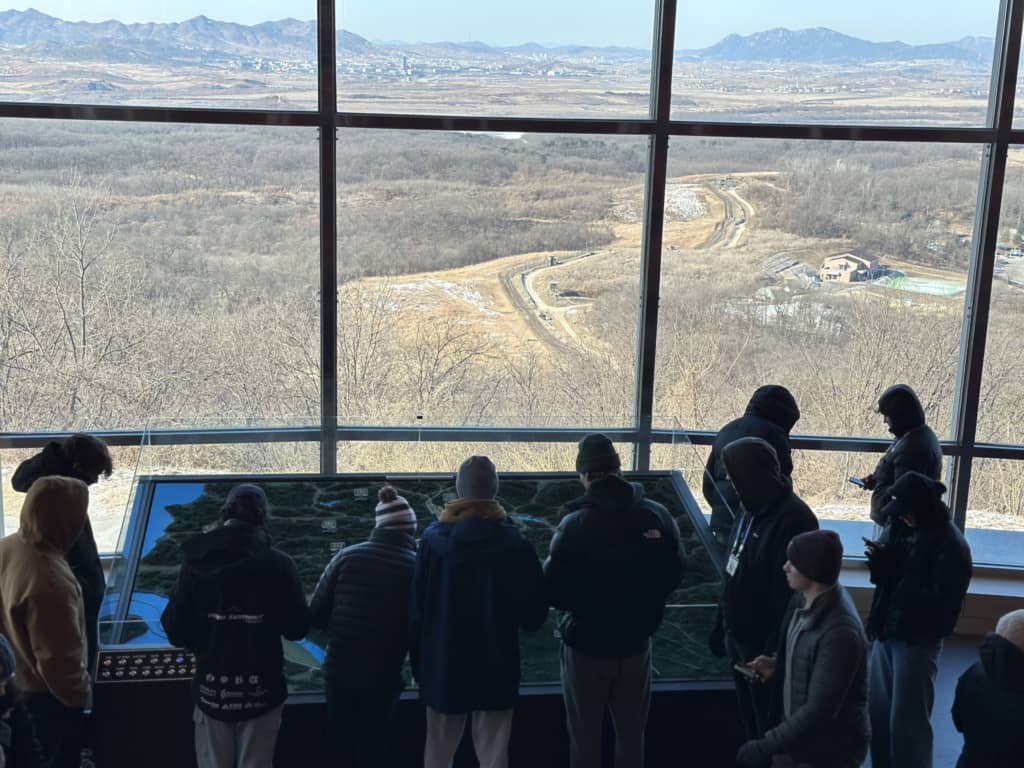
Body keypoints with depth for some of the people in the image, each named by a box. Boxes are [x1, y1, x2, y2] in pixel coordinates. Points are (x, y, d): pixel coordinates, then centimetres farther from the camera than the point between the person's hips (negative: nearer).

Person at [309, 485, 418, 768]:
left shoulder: (347, 557, -7)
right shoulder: (417, 567, -10)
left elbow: (316, 615, -4)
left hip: (339, 670, 1)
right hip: (383, 677, -1)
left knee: (341, 744, 21)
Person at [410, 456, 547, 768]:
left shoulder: (433, 540, -9)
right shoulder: (515, 543, -10)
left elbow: (417, 609, -5)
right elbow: (534, 614, -4)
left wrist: (418, 664, 6)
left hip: (444, 666, 1)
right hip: (496, 668, -1)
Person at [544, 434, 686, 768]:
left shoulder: (574, 525, -20)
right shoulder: (657, 515, -9)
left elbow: (554, 590, -17)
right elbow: (674, 574, 2)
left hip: (586, 644, -3)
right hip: (635, 642, 3)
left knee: (585, 737, 14)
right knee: (631, 734, 19)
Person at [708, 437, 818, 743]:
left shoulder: (791, 519, -24)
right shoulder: (753, 508, 5)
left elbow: (790, 595, -24)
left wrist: (774, 653, -23)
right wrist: (721, 625, 16)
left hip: (765, 643, -9)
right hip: (741, 637, 9)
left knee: (768, 728, 6)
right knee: (748, 721, 21)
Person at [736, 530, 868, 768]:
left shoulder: (839, 632, -30)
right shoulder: (804, 601, -3)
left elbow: (820, 710, -28)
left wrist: (766, 746, -25)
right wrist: (777, 665, -2)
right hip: (796, 738, 8)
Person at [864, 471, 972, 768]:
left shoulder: (950, 545, -18)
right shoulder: (900, 527, 2)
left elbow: (942, 603, -20)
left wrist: (892, 572, -22)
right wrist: (880, 562, -14)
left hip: (918, 641, -6)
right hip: (885, 633, 6)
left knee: (906, 721, 3)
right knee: (877, 713, 15)